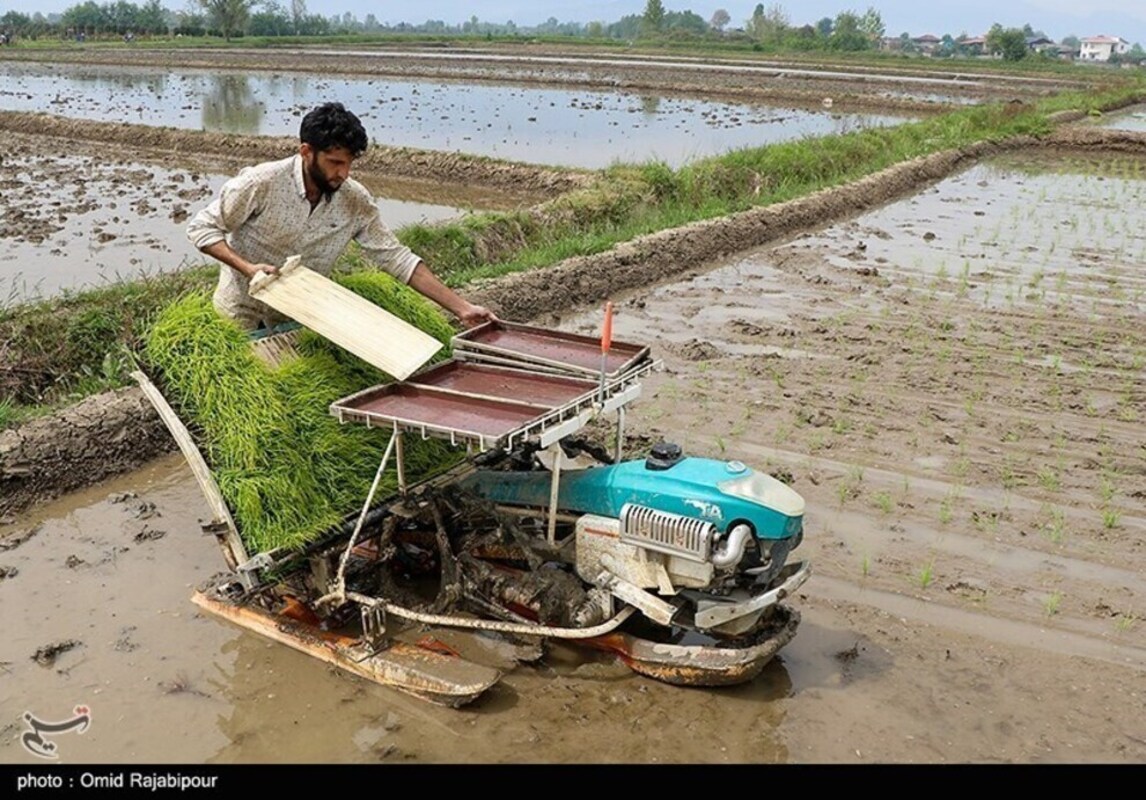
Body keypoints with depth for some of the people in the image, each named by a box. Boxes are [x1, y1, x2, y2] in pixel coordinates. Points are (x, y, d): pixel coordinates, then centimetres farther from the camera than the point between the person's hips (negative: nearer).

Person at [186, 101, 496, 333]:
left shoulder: (356, 202, -13)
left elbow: (396, 257, -11)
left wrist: (462, 307, -17)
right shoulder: (261, 183, -23)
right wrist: (247, 267, -31)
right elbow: (201, 227, -14)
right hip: (241, 320, -3)